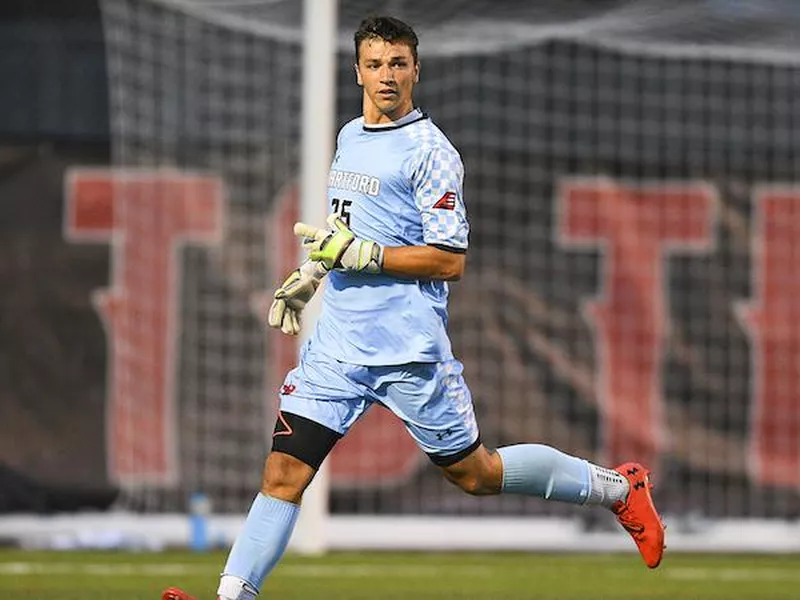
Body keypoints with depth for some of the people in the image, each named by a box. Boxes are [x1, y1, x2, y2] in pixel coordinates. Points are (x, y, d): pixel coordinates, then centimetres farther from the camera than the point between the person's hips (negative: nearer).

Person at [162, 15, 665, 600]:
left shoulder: (429, 151, -10)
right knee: (284, 474, -5)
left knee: (475, 473, 5)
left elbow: (450, 260, -15)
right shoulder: (349, 137, 14)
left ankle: (619, 488, 22)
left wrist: (357, 253, -20)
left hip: (408, 348, -6)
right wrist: (310, 276, 21)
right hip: (336, 345, 6)